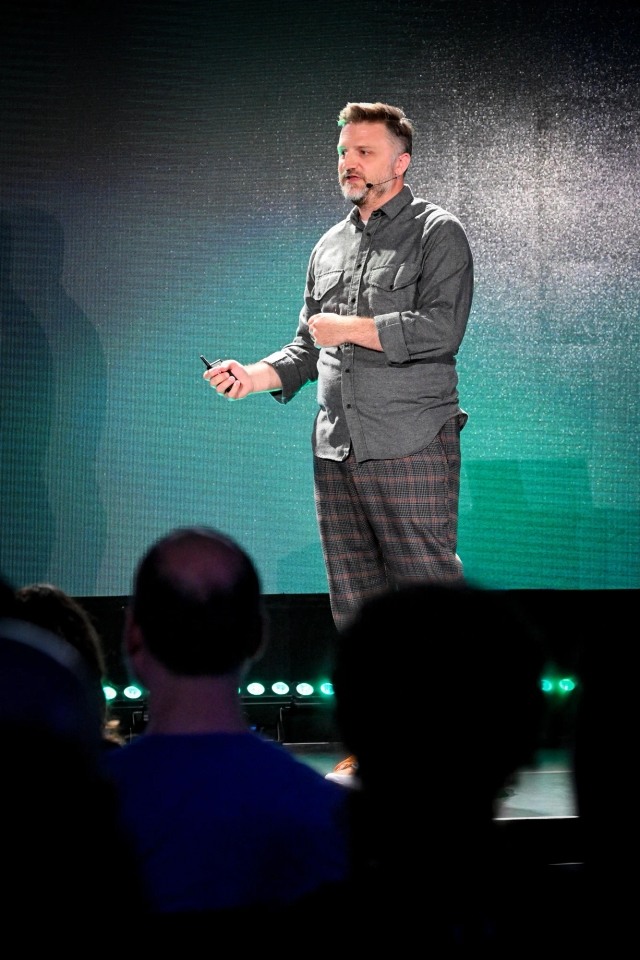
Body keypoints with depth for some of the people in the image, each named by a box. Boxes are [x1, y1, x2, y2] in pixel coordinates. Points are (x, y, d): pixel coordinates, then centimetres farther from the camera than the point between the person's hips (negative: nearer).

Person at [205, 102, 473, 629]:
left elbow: (442, 328, -15)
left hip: (412, 447, -6)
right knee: (353, 603, 7)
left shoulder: (437, 233, -1)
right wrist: (255, 376, 6)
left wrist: (348, 327, -10)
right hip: (336, 449, 6)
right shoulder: (330, 246, 19)